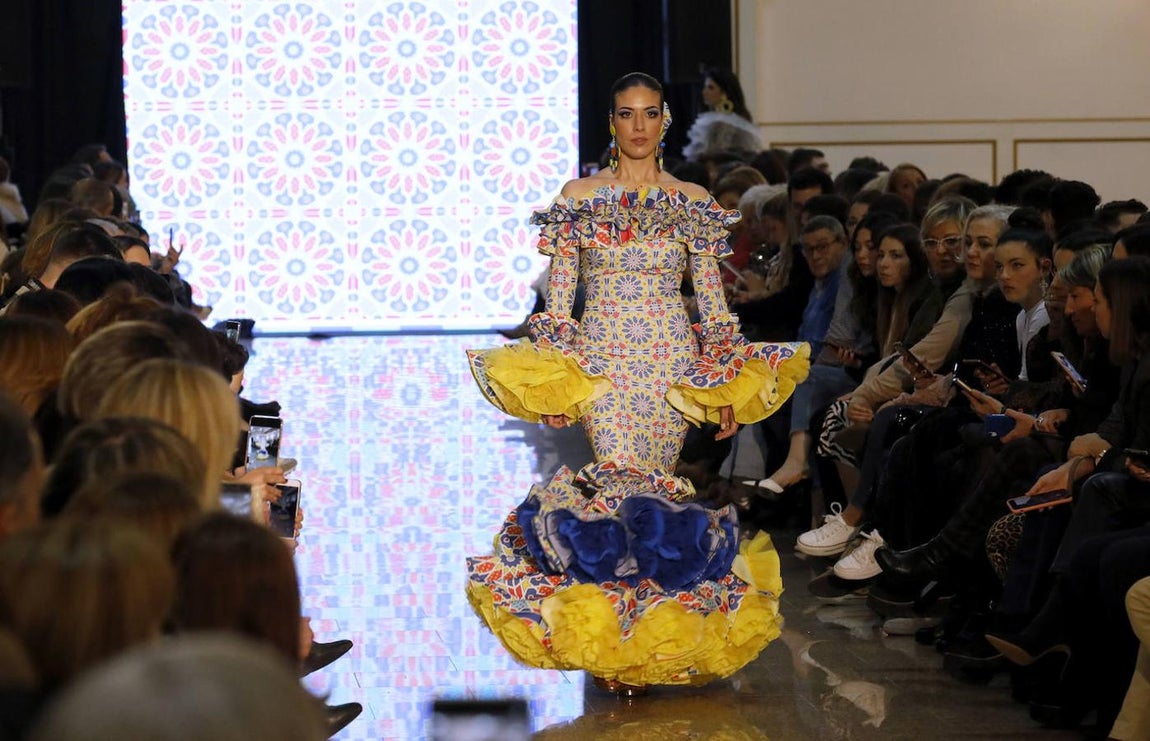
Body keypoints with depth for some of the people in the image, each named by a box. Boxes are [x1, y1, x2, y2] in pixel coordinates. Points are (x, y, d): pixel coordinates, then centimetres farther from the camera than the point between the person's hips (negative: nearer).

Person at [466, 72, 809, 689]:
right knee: (621, 483, -13)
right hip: (602, 359, -1)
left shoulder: (691, 201, 8)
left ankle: (649, 644, 12)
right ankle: (614, 645, -7)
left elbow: (711, 298, 8)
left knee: (654, 484, 1)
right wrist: (550, 382, -5)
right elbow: (557, 298, 3)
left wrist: (726, 386, 2)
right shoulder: (579, 197, 5)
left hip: (673, 360, 1)